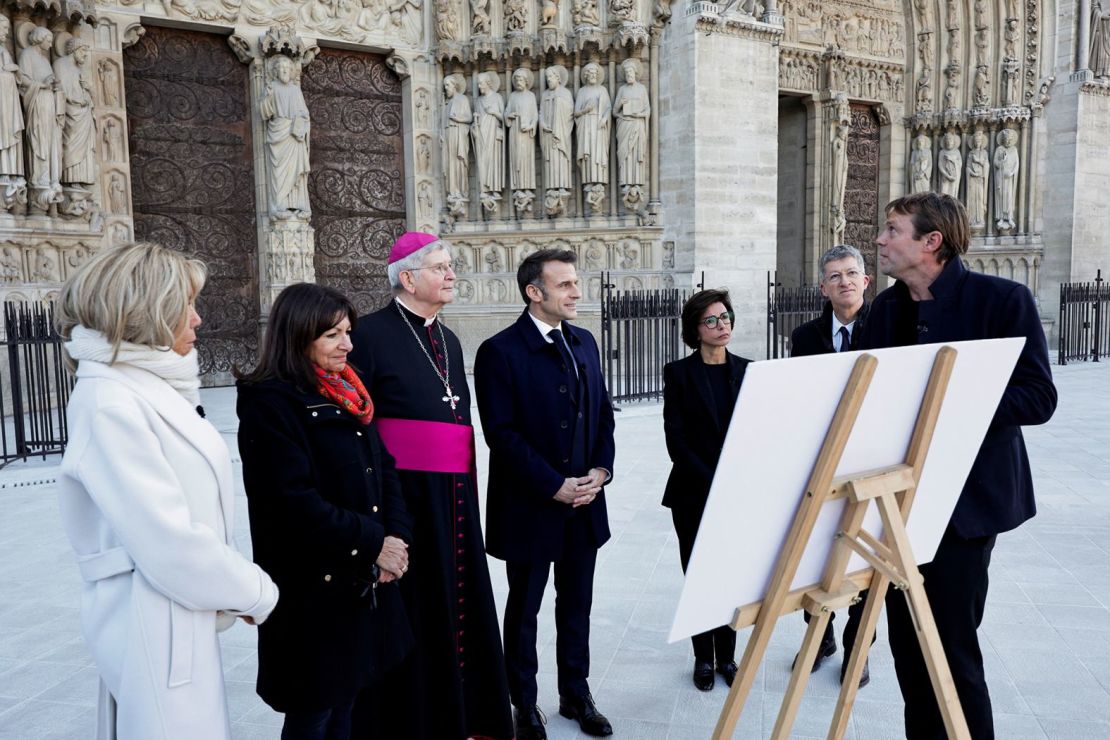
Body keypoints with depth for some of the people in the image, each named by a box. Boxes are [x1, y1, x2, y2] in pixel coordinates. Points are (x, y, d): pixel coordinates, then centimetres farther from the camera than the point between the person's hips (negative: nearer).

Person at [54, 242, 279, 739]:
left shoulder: (149, 388, 9)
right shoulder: (109, 403, -20)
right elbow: (169, 544, -24)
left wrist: (239, 588, 5)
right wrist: (254, 591, -11)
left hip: (180, 617, 9)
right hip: (155, 622, -9)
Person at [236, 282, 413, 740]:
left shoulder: (346, 393, 9)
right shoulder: (271, 404, -16)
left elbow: (383, 469, 9)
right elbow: (296, 503, -22)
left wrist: (396, 537, -5)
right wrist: (373, 544, -16)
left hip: (363, 579, 7)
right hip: (312, 586, -7)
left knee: (343, 700, 20)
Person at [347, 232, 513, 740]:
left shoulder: (448, 340, 15)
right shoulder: (372, 334, -8)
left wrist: (468, 492, 17)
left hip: (455, 497, 7)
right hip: (403, 496, -7)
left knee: (456, 603, 14)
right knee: (411, 612, 4)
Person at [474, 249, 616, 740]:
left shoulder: (584, 342, 7)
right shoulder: (500, 351, -13)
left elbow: (603, 413, 11)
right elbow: (503, 435, -17)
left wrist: (601, 469, -4)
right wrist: (555, 486, -17)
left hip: (584, 503, 6)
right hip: (531, 507, -5)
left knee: (576, 605, 18)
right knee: (524, 609, 12)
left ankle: (576, 694, 35)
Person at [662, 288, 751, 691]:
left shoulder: (747, 370, 6)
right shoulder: (678, 372, -3)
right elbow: (675, 439, -7)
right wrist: (711, 482, -14)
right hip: (693, 494, -2)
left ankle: (727, 655, 22)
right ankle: (704, 657, 21)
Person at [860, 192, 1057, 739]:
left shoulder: (1003, 299, -9)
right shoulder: (887, 306, 9)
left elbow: (1038, 397, -12)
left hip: (965, 497, -6)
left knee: (951, 643, -1)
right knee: (906, 638, 14)